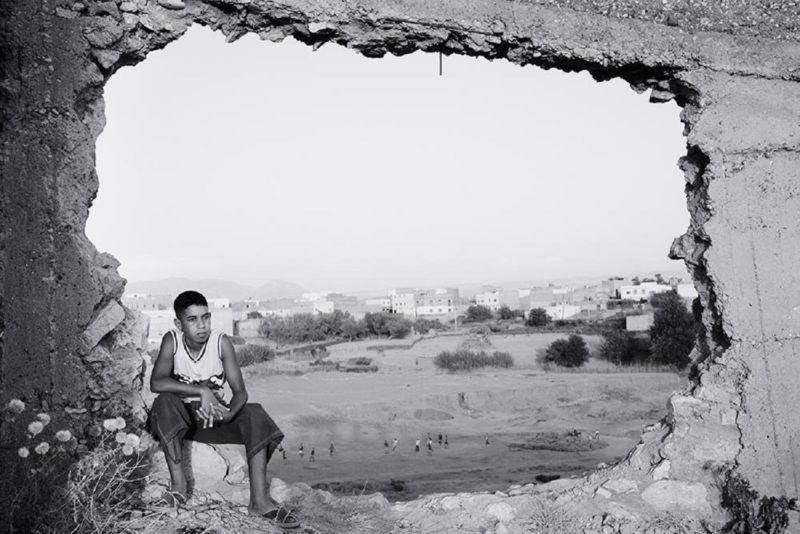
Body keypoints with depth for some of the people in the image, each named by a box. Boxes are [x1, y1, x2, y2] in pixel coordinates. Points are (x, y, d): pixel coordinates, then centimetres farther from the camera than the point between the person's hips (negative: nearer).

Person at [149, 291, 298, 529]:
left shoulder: (222, 343, -14)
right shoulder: (171, 340, -13)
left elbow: (240, 392, -15)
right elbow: (156, 383, -27)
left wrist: (229, 414, -37)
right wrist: (202, 390, -35)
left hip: (217, 415, 1)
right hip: (181, 418, -1)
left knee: (255, 415, -25)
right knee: (165, 402, -32)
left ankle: (259, 500, -30)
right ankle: (179, 484, -25)